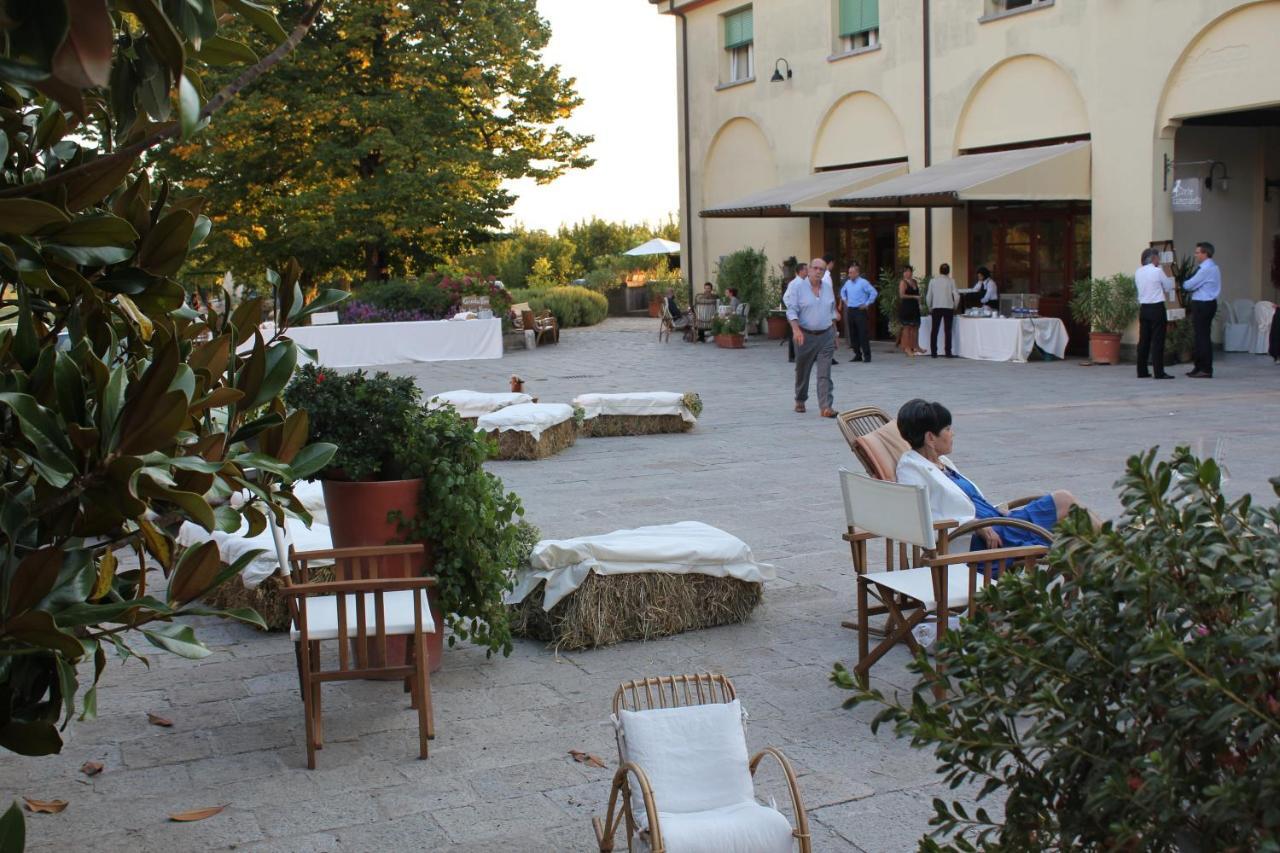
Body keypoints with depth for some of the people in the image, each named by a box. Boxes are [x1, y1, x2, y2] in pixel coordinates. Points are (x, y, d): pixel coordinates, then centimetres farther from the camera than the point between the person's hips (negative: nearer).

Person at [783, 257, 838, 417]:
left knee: (825, 373, -7)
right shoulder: (798, 287, -5)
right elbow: (791, 311, -12)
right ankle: (800, 401, 33)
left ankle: (826, 407, -13)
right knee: (802, 371, 12)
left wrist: (835, 334, 18)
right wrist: (796, 329, -27)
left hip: (826, 335, 3)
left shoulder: (828, 289, 9)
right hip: (805, 336, -2)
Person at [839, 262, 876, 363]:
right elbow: (842, 291, 31)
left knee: (863, 334, -7)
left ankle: (866, 355, -2)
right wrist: (845, 300, 19)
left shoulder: (863, 282, -8)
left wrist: (867, 304, -9)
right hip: (850, 310, 6)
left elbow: (874, 293, -11)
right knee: (852, 334, 7)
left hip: (860, 310, -6)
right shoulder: (847, 283, 11)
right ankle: (857, 355, 15)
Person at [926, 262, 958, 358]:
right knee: (948, 330, 1)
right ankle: (948, 352, -3)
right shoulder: (951, 281, -1)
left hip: (936, 307, 1)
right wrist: (955, 307, 11)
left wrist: (930, 307, 18)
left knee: (934, 330, 6)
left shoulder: (933, 280, 4)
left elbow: (929, 296, 5)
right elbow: (956, 296, -5)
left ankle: (933, 352, 4)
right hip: (948, 307, -1)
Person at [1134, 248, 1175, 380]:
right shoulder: (1158, 271, -10)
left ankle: (1142, 371, 12)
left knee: (1143, 340, 9)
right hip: (1157, 308, -6)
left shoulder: (1138, 272, 6)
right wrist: (1170, 277, 17)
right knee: (1157, 341, -4)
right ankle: (1159, 372, -5)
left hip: (1143, 308, 6)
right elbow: (1169, 287, 0)